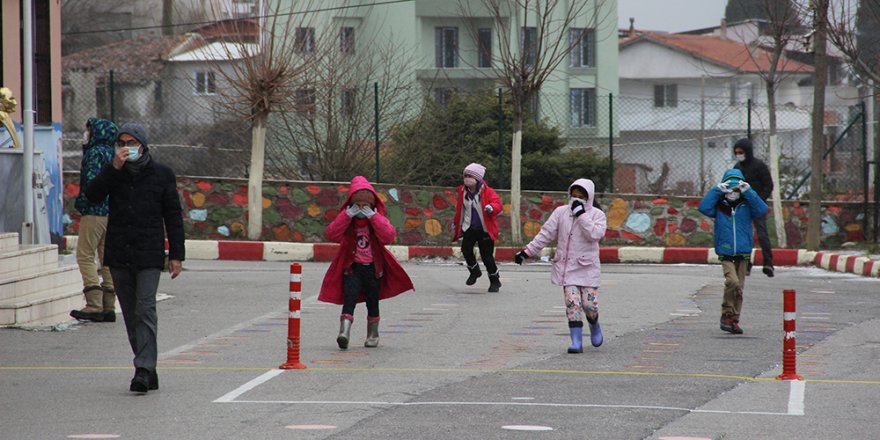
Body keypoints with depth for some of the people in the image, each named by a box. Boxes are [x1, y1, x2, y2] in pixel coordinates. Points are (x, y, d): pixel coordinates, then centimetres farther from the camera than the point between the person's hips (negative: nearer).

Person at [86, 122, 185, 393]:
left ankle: (144, 369, -19)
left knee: (145, 310, -14)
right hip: (118, 255, 4)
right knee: (131, 315, 6)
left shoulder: (161, 174, 4)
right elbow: (93, 195, -9)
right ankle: (149, 370, 13)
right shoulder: (113, 172, 9)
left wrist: (176, 255, 1)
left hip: (149, 256, -3)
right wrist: (114, 167, -17)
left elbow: (173, 216, 5)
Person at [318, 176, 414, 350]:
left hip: (373, 267, 1)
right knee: (349, 299, -17)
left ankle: (373, 335, 26)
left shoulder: (378, 219, 0)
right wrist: (347, 215, -20)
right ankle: (344, 332, -27)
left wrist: (373, 216, -23)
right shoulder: (346, 220, 1)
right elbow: (332, 234, -15)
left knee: (372, 302, 11)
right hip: (352, 267, -1)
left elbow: (389, 236, -19)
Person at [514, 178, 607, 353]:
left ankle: (594, 325, 30)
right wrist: (527, 252, 0)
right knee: (572, 303, -11)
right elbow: (545, 234, 5)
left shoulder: (597, 215, 0)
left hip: (587, 267, -1)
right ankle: (577, 342, -8)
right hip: (566, 266, 1)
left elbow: (595, 234, -18)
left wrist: (581, 214, -18)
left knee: (589, 304, -5)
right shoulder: (561, 212, 5)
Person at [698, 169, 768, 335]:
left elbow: (762, 209, -9)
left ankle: (734, 320, 16)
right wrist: (717, 190, -12)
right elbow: (703, 207, -12)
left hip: (743, 254, 2)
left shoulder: (746, 206, 5)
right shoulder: (719, 206, 3)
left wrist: (748, 192, -10)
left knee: (739, 288, 5)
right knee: (732, 281, -22)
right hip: (725, 254, -2)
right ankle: (726, 314, -7)